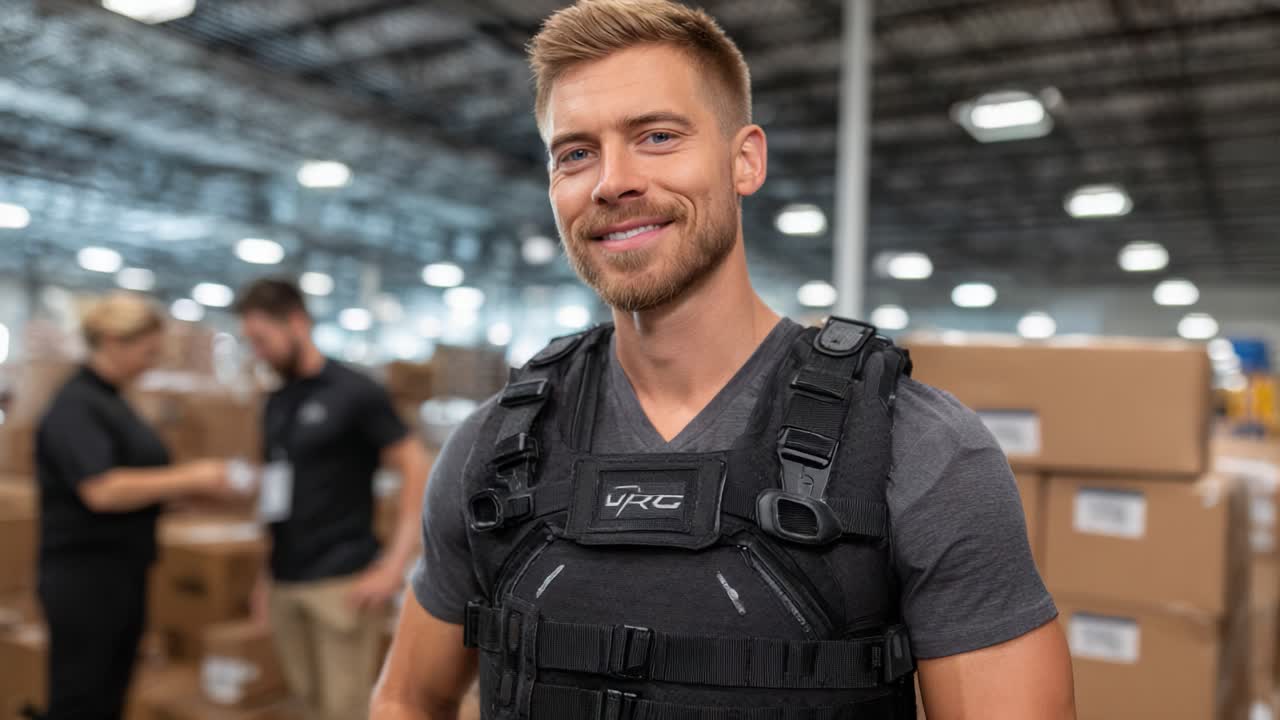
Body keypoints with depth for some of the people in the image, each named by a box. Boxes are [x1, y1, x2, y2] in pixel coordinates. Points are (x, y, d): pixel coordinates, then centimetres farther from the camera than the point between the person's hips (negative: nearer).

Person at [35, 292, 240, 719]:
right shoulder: (74, 407, -16)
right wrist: (190, 478, -21)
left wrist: (195, 490, 5)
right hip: (84, 577, -9)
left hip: (123, 575, 9)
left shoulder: (110, 401, 13)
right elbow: (101, 491, -28)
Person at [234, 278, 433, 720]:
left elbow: (416, 471, -11)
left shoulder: (354, 393, -8)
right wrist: (269, 573, 12)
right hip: (285, 582, 7)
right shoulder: (275, 403, 12)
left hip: (342, 580, -6)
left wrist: (394, 566, -17)